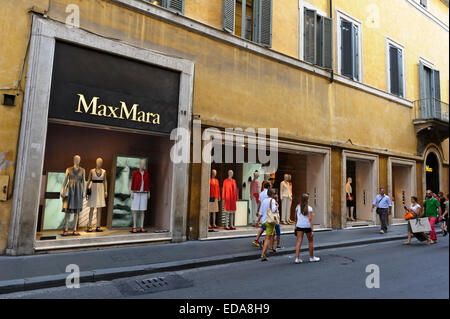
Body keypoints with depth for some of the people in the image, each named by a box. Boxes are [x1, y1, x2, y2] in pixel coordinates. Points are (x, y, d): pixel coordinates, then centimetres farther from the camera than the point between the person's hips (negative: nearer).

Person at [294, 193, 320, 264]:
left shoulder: (297, 207, 4)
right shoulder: (309, 208, -8)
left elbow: (295, 218, 9)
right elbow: (310, 219, -13)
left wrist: (295, 226, 20)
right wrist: (312, 230, -12)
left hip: (299, 226, 3)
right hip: (307, 226, -3)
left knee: (299, 241, 1)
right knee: (310, 241, 15)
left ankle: (297, 258, -7)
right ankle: (311, 257, 27)